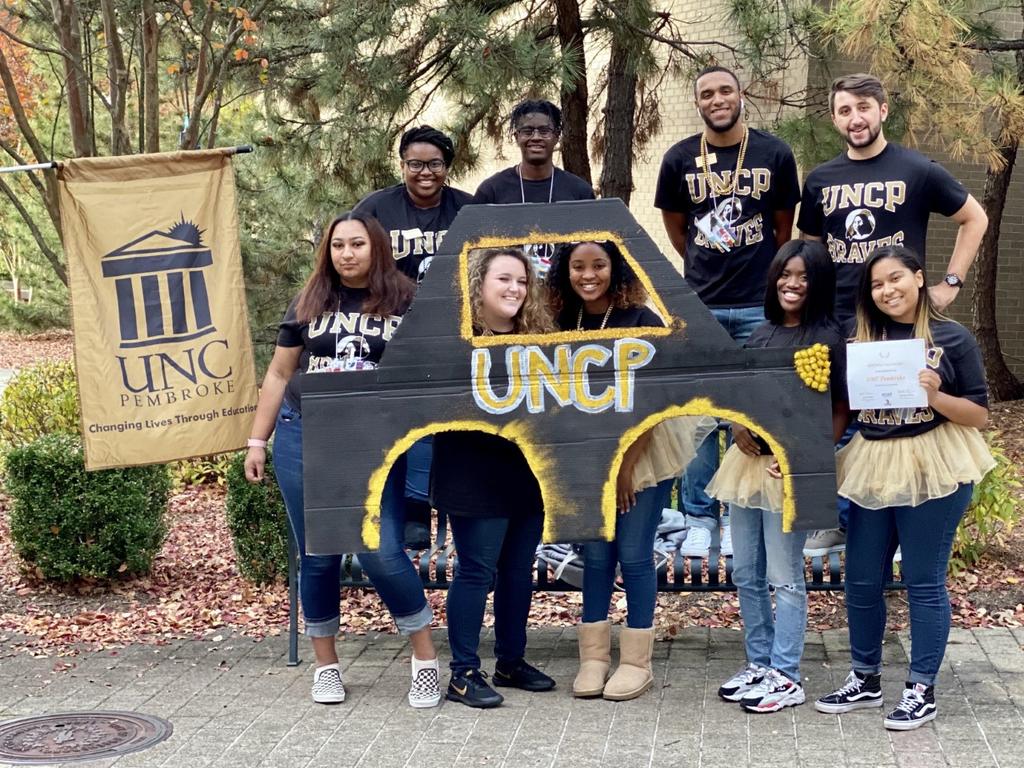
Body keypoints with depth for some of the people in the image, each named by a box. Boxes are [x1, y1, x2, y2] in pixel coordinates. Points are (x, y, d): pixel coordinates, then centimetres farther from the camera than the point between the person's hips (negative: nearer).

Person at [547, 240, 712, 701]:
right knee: (595, 555, 7)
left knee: (634, 555, -1)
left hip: (643, 449, -4)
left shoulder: (641, 322, -13)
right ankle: (593, 658, 15)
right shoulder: (565, 324, 1)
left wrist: (627, 464, -14)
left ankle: (636, 662, 9)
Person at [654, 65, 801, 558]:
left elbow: (784, 227, 10)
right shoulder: (680, 158, 1)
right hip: (700, 306, 1)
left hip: (758, 306, -1)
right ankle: (699, 518, 15)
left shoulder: (774, 154, -1)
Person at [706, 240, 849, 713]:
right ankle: (759, 664, 26)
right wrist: (737, 424, -1)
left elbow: (840, 410, -7)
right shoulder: (763, 332, 11)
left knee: (784, 577, 0)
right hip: (746, 462, 7)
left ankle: (786, 678, 10)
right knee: (746, 575, 13)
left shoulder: (827, 338, -8)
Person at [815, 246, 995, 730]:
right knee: (861, 579, 8)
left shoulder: (953, 339, -2)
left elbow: (979, 415, -3)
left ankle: (922, 690, 13)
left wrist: (935, 395, -18)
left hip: (933, 469, -4)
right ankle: (865, 679, 25)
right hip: (871, 467, 4)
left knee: (923, 580, 2)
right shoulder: (861, 341, 7)